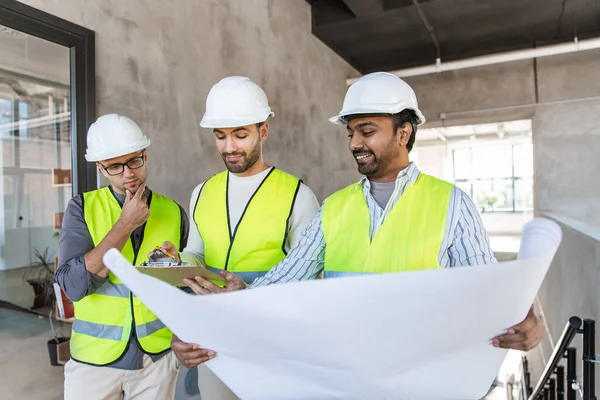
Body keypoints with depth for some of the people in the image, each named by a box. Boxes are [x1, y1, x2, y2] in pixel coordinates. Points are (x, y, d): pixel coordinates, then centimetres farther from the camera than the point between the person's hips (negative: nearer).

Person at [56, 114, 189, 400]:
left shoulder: (174, 213, -4)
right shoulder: (82, 208, -7)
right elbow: (73, 285, -17)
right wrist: (125, 225, -19)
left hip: (157, 355, 1)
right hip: (94, 356, 0)